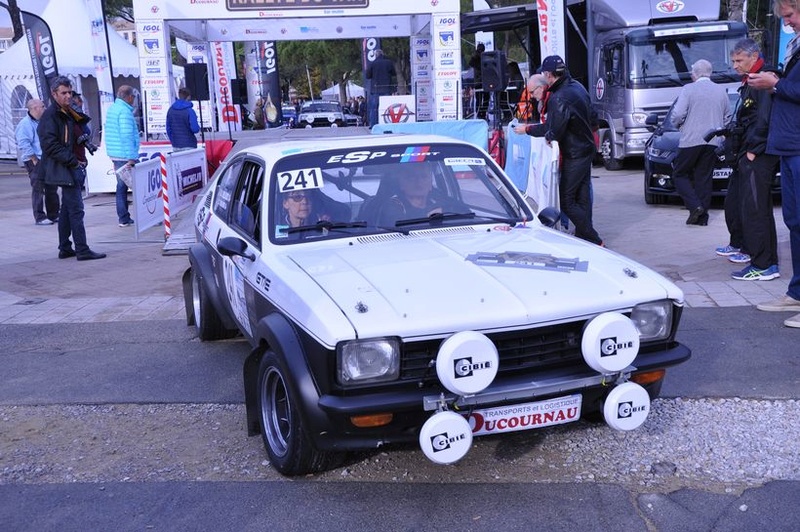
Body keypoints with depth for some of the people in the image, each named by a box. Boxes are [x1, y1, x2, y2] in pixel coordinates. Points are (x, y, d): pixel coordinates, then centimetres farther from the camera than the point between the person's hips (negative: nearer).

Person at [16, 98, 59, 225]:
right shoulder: (25, 123, -11)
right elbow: (23, 144, -18)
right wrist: (34, 160, -19)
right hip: (35, 162, -9)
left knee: (51, 189, 12)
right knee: (38, 190, -7)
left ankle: (53, 215, 23)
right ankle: (40, 217, -3)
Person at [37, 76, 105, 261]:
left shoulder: (69, 113, 18)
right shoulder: (50, 115, -10)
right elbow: (50, 145, -18)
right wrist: (73, 161, -19)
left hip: (73, 168, 9)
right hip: (63, 169, -9)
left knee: (67, 209, 13)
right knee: (76, 208, -11)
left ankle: (65, 249, 20)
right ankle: (82, 250, -9)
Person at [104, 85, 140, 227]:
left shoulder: (112, 108, 16)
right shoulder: (125, 111, -15)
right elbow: (127, 136, -21)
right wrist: (131, 158, -22)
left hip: (114, 155, 10)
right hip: (125, 155, -10)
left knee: (122, 185, 12)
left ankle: (123, 218, 13)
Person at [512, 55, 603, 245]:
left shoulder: (559, 98, -23)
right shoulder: (577, 87, 8)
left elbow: (552, 131, -22)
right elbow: (593, 118, 17)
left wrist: (527, 129, -10)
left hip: (574, 155, -10)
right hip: (587, 149, 10)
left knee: (566, 200, -5)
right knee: (582, 197, 13)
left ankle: (594, 241, -4)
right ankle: (582, 237, 19)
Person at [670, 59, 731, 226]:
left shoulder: (688, 89, -6)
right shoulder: (721, 90, 10)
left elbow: (678, 114, -13)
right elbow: (727, 117, 14)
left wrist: (678, 125, 6)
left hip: (691, 140, -5)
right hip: (713, 142, 5)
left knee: (680, 174, 7)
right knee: (704, 178, 10)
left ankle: (695, 206, -11)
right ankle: (702, 216, 9)